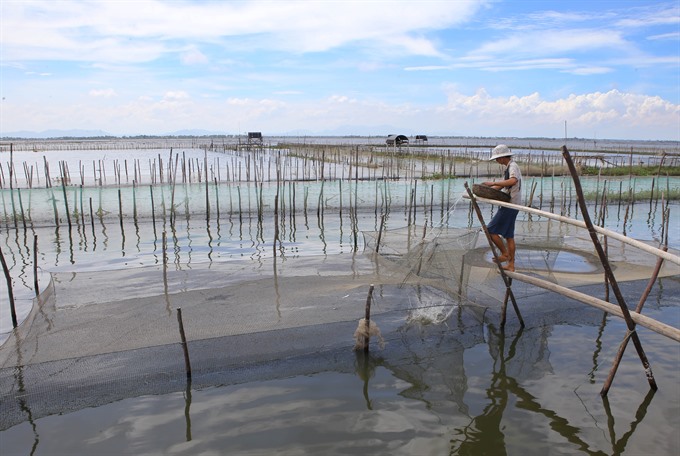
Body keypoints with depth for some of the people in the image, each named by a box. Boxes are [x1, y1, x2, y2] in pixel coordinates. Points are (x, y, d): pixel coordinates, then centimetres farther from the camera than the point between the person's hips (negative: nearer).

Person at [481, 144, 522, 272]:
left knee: (491, 230, -7)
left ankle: (505, 254, 3)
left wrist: (493, 183, -30)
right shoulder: (509, 167, 17)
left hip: (510, 205, -10)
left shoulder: (513, 166, -13)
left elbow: (513, 181, -34)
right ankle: (511, 265, 17)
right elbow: (502, 185, 20)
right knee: (509, 236, 12)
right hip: (510, 205, 10)